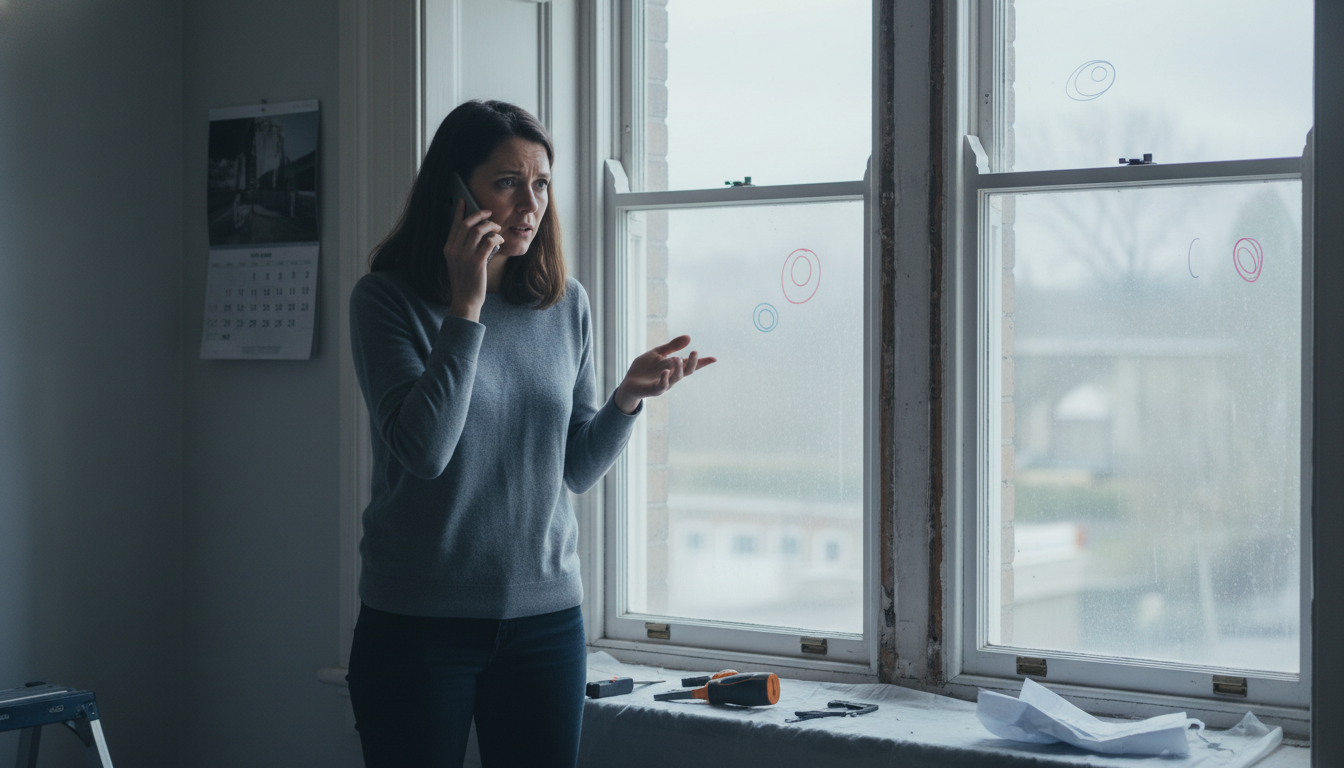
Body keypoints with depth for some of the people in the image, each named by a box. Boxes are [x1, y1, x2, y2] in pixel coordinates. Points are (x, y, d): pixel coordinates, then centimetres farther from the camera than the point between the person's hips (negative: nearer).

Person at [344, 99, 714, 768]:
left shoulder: (567, 305, 6)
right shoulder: (386, 300, -6)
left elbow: (577, 470, 9)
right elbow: (424, 449, -18)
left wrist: (628, 397, -9)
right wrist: (467, 305, -18)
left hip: (546, 614, 4)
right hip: (418, 618, -3)